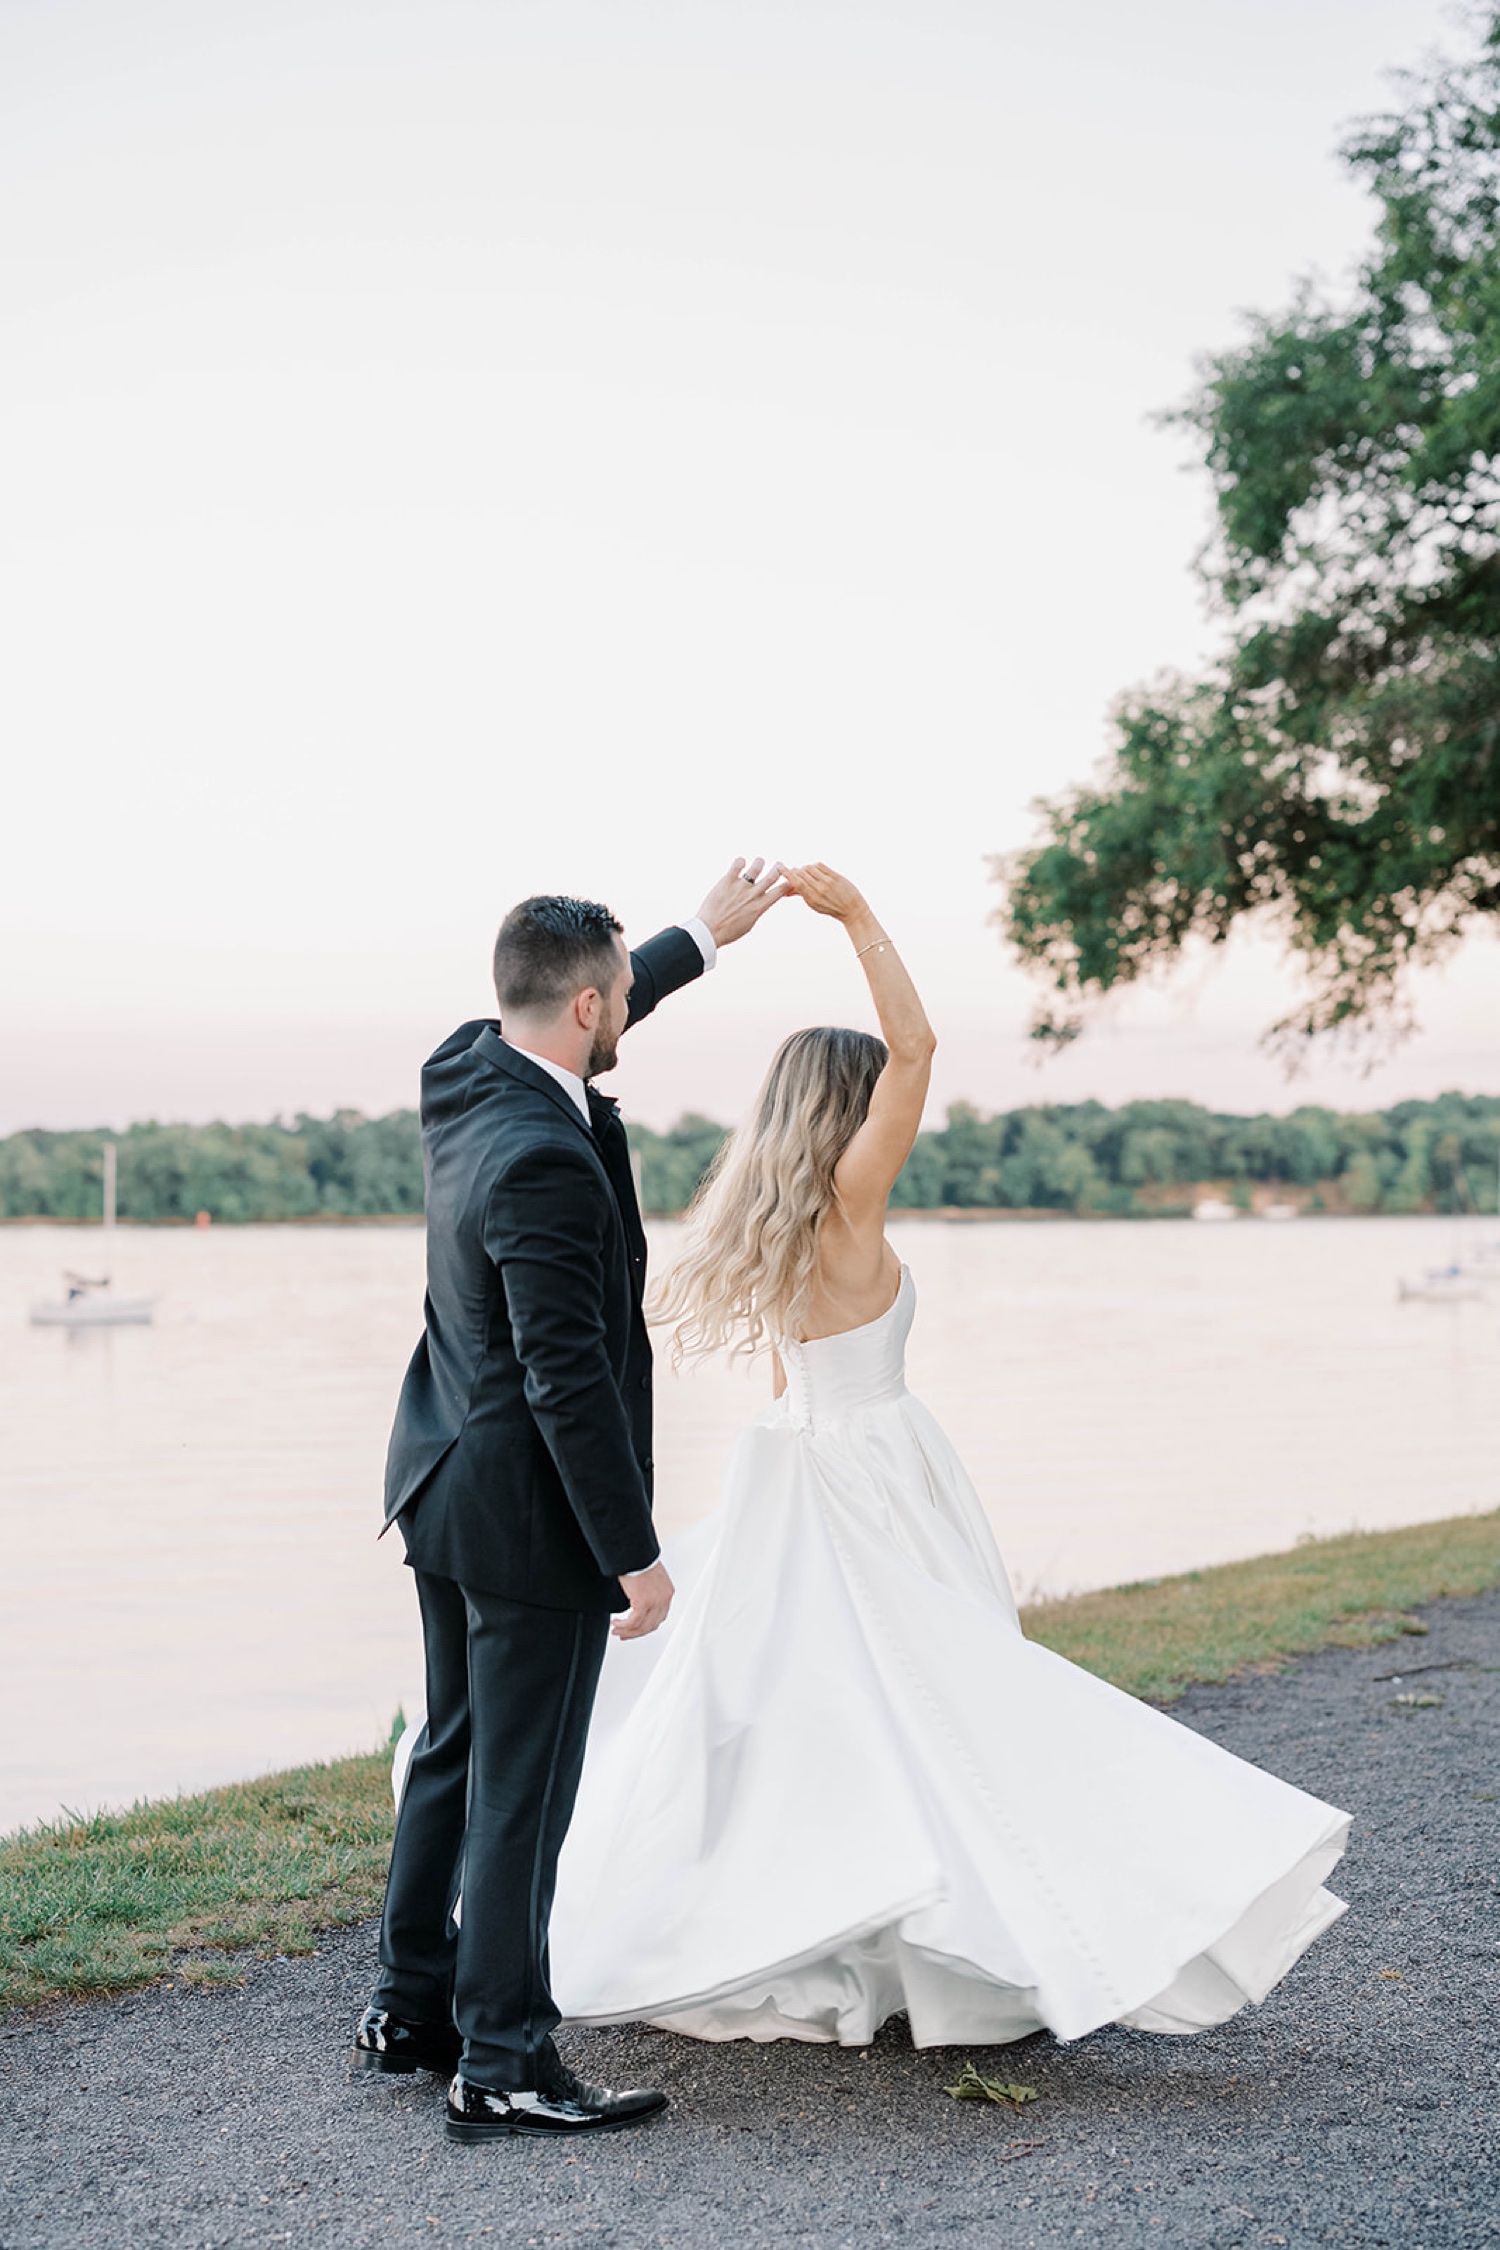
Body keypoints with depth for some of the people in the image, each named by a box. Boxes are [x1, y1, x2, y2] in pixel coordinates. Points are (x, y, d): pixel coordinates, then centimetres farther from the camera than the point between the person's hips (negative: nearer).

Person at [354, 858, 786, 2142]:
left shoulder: (466, 1075, 1)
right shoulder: (546, 1162, -26)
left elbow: (583, 1024, 24)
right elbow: (569, 1380, -26)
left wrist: (702, 937, 33)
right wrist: (635, 1552, -20)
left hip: (448, 1492, 10)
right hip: (533, 1510, -10)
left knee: (455, 1755, 21)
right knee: (523, 1788, 0)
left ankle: (411, 2004, 33)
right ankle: (501, 2063, 10)